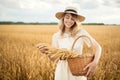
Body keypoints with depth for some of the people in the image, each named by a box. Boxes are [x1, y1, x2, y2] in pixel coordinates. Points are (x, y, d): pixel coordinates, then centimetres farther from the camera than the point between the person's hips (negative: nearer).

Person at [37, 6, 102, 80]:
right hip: (62, 71, 1)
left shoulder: (81, 32, -10)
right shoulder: (56, 36, -4)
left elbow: (98, 47, -10)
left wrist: (95, 62, -26)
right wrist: (46, 52, -20)